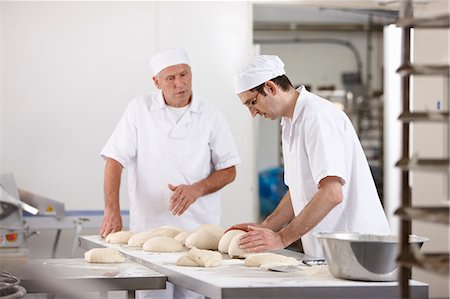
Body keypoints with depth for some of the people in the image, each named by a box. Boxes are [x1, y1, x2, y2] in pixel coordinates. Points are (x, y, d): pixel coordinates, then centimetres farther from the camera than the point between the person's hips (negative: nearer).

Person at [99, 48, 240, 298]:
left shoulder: (210, 115, 4)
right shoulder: (140, 110, 3)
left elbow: (229, 170, 7)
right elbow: (115, 160, -1)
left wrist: (196, 189, -12)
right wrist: (112, 211, -14)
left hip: (199, 228, 0)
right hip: (149, 226, 0)